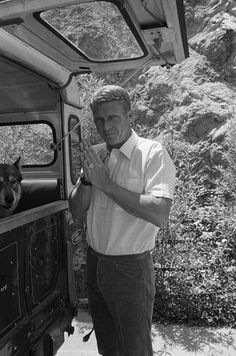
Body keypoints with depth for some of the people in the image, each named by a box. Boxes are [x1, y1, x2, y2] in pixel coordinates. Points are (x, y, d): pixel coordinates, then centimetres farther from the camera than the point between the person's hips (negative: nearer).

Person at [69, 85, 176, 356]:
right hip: (94, 262, 6)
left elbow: (159, 215, -27)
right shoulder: (95, 155, 3)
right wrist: (87, 178, -18)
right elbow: (76, 211, 1)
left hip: (130, 268, -5)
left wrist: (105, 182, -26)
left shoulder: (153, 154, -14)